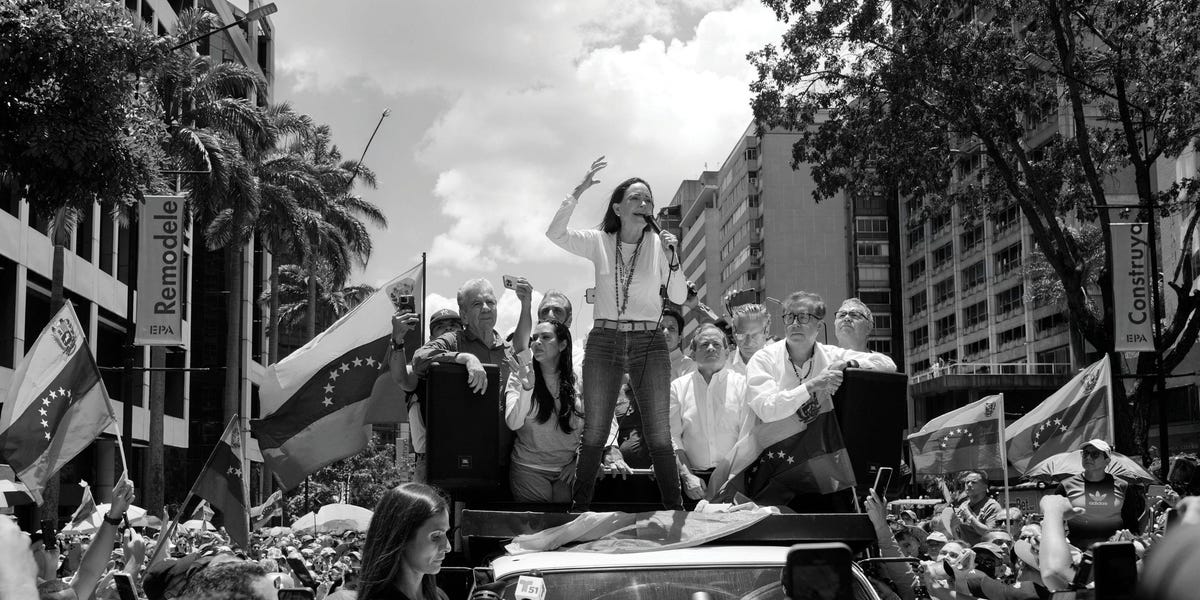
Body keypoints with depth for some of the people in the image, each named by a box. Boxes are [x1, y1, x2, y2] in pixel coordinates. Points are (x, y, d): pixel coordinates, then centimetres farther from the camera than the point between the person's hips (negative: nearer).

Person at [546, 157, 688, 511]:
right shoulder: (599, 242, 3)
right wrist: (578, 192, -18)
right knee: (594, 434, 3)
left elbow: (679, 298, 1)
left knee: (659, 435, 0)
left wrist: (672, 260, -15)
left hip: (648, 343, 0)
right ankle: (579, 508, 13)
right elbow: (554, 234, -12)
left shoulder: (658, 244, 3)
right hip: (604, 340, 0)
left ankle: (674, 508, 9)